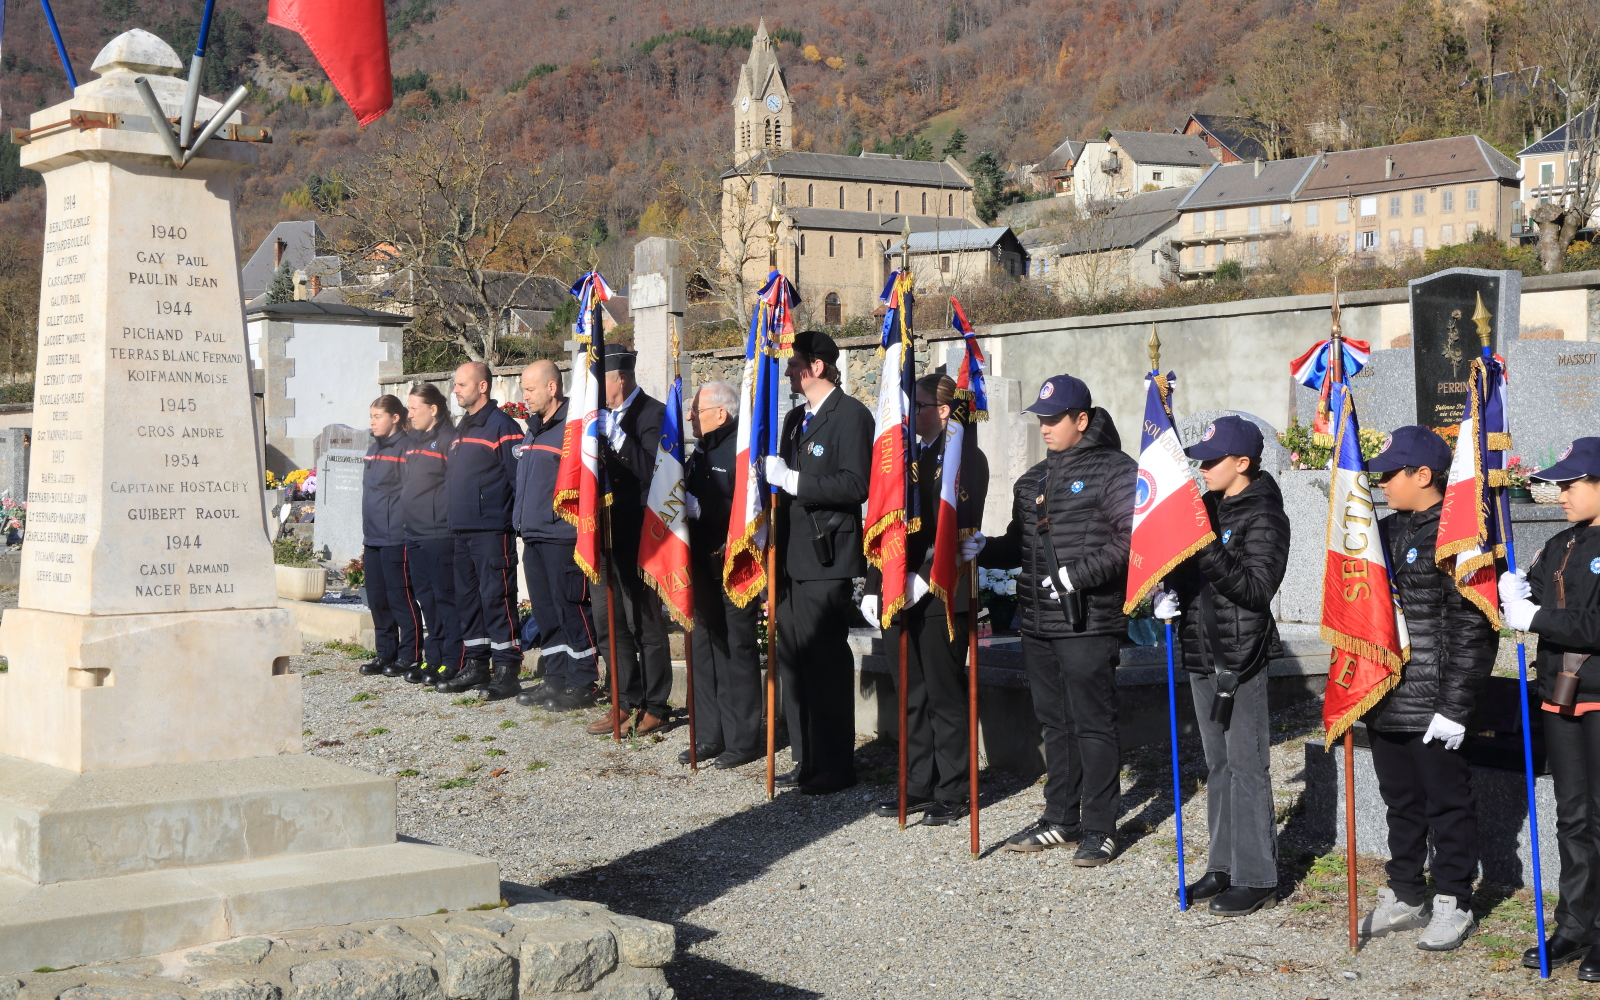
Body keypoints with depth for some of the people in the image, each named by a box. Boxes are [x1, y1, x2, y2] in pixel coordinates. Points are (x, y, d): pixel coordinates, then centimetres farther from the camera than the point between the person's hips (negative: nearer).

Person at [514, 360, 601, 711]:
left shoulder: (572, 427, -11)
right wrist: (521, 519, 20)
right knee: (545, 612, 11)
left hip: (561, 536, -9)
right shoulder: (533, 430, 17)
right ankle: (556, 678, 18)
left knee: (571, 609, -5)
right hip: (533, 537, 9)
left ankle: (583, 683, 2)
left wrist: (567, 512, -16)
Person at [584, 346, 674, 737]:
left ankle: (655, 706, 10)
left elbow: (650, 470, -21)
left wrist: (616, 438, -24)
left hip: (637, 534, -8)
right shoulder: (601, 415, 13)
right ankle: (626, 701, 22)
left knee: (646, 620, 0)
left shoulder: (653, 414, -9)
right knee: (608, 620, 11)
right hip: (604, 532, 8)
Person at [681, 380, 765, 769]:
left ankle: (743, 740, 5)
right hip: (703, 567, 9)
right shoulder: (702, 452, 15)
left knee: (737, 649, -2)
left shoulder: (743, 448, -13)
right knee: (704, 648, 11)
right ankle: (709, 735, 18)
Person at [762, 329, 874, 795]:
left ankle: (834, 766, 3)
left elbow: (856, 486, -19)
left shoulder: (851, 415, -9)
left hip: (826, 558, -9)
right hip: (791, 556, 9)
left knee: (827, 662, -5)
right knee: (792, 660, 11)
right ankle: (805, 757, 20)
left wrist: (793, 480, -20)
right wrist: (773, 479, 6)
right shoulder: (795, 419, 19)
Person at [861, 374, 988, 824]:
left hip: (940, 598, -7)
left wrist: (924, 578, -21)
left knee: (945, 697, -1)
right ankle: (918, 786, 19)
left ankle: (952, 793, 7)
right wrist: (874, 587, 8)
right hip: (897, 597, 7)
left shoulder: (965, 458, -5)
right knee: (912, 697, 11)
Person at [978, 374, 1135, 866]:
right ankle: (1061, 819, 23)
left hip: (1089, 623, -7)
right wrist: (977, 550, 5)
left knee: (1093, 724, -2)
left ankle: (1099, 828, 6)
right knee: (1055, 723, 14)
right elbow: (1019, 544, 23)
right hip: (1038, 622, 7)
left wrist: (1078, 575, -20)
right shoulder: (1034, 480, 18)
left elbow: (1132, 539, -15)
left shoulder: (1115, 470, -6)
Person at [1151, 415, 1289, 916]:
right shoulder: (1209, 507, 13)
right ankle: (1224, 866, 23)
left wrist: (1208, 551, -29)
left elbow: (1258, 587, -21)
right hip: (1202, 653, 9)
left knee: (1247, 766, -5)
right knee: (1218, 764, 14)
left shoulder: (1263, 516, -12)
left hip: (1241, 658, -8)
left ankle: (1256, 879, 1)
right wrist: (1167, 591, 4)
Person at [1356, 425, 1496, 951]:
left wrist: (1455, 706, -19)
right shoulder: (1388, 531, 12)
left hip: (1431, 708, -8)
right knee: (1401, 801, 16)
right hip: (1384, 701, 8)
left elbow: (1472, 628, -17)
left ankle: (1453, 903, 16)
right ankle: (1406, 896, 27)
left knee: (1447, 803, 5)